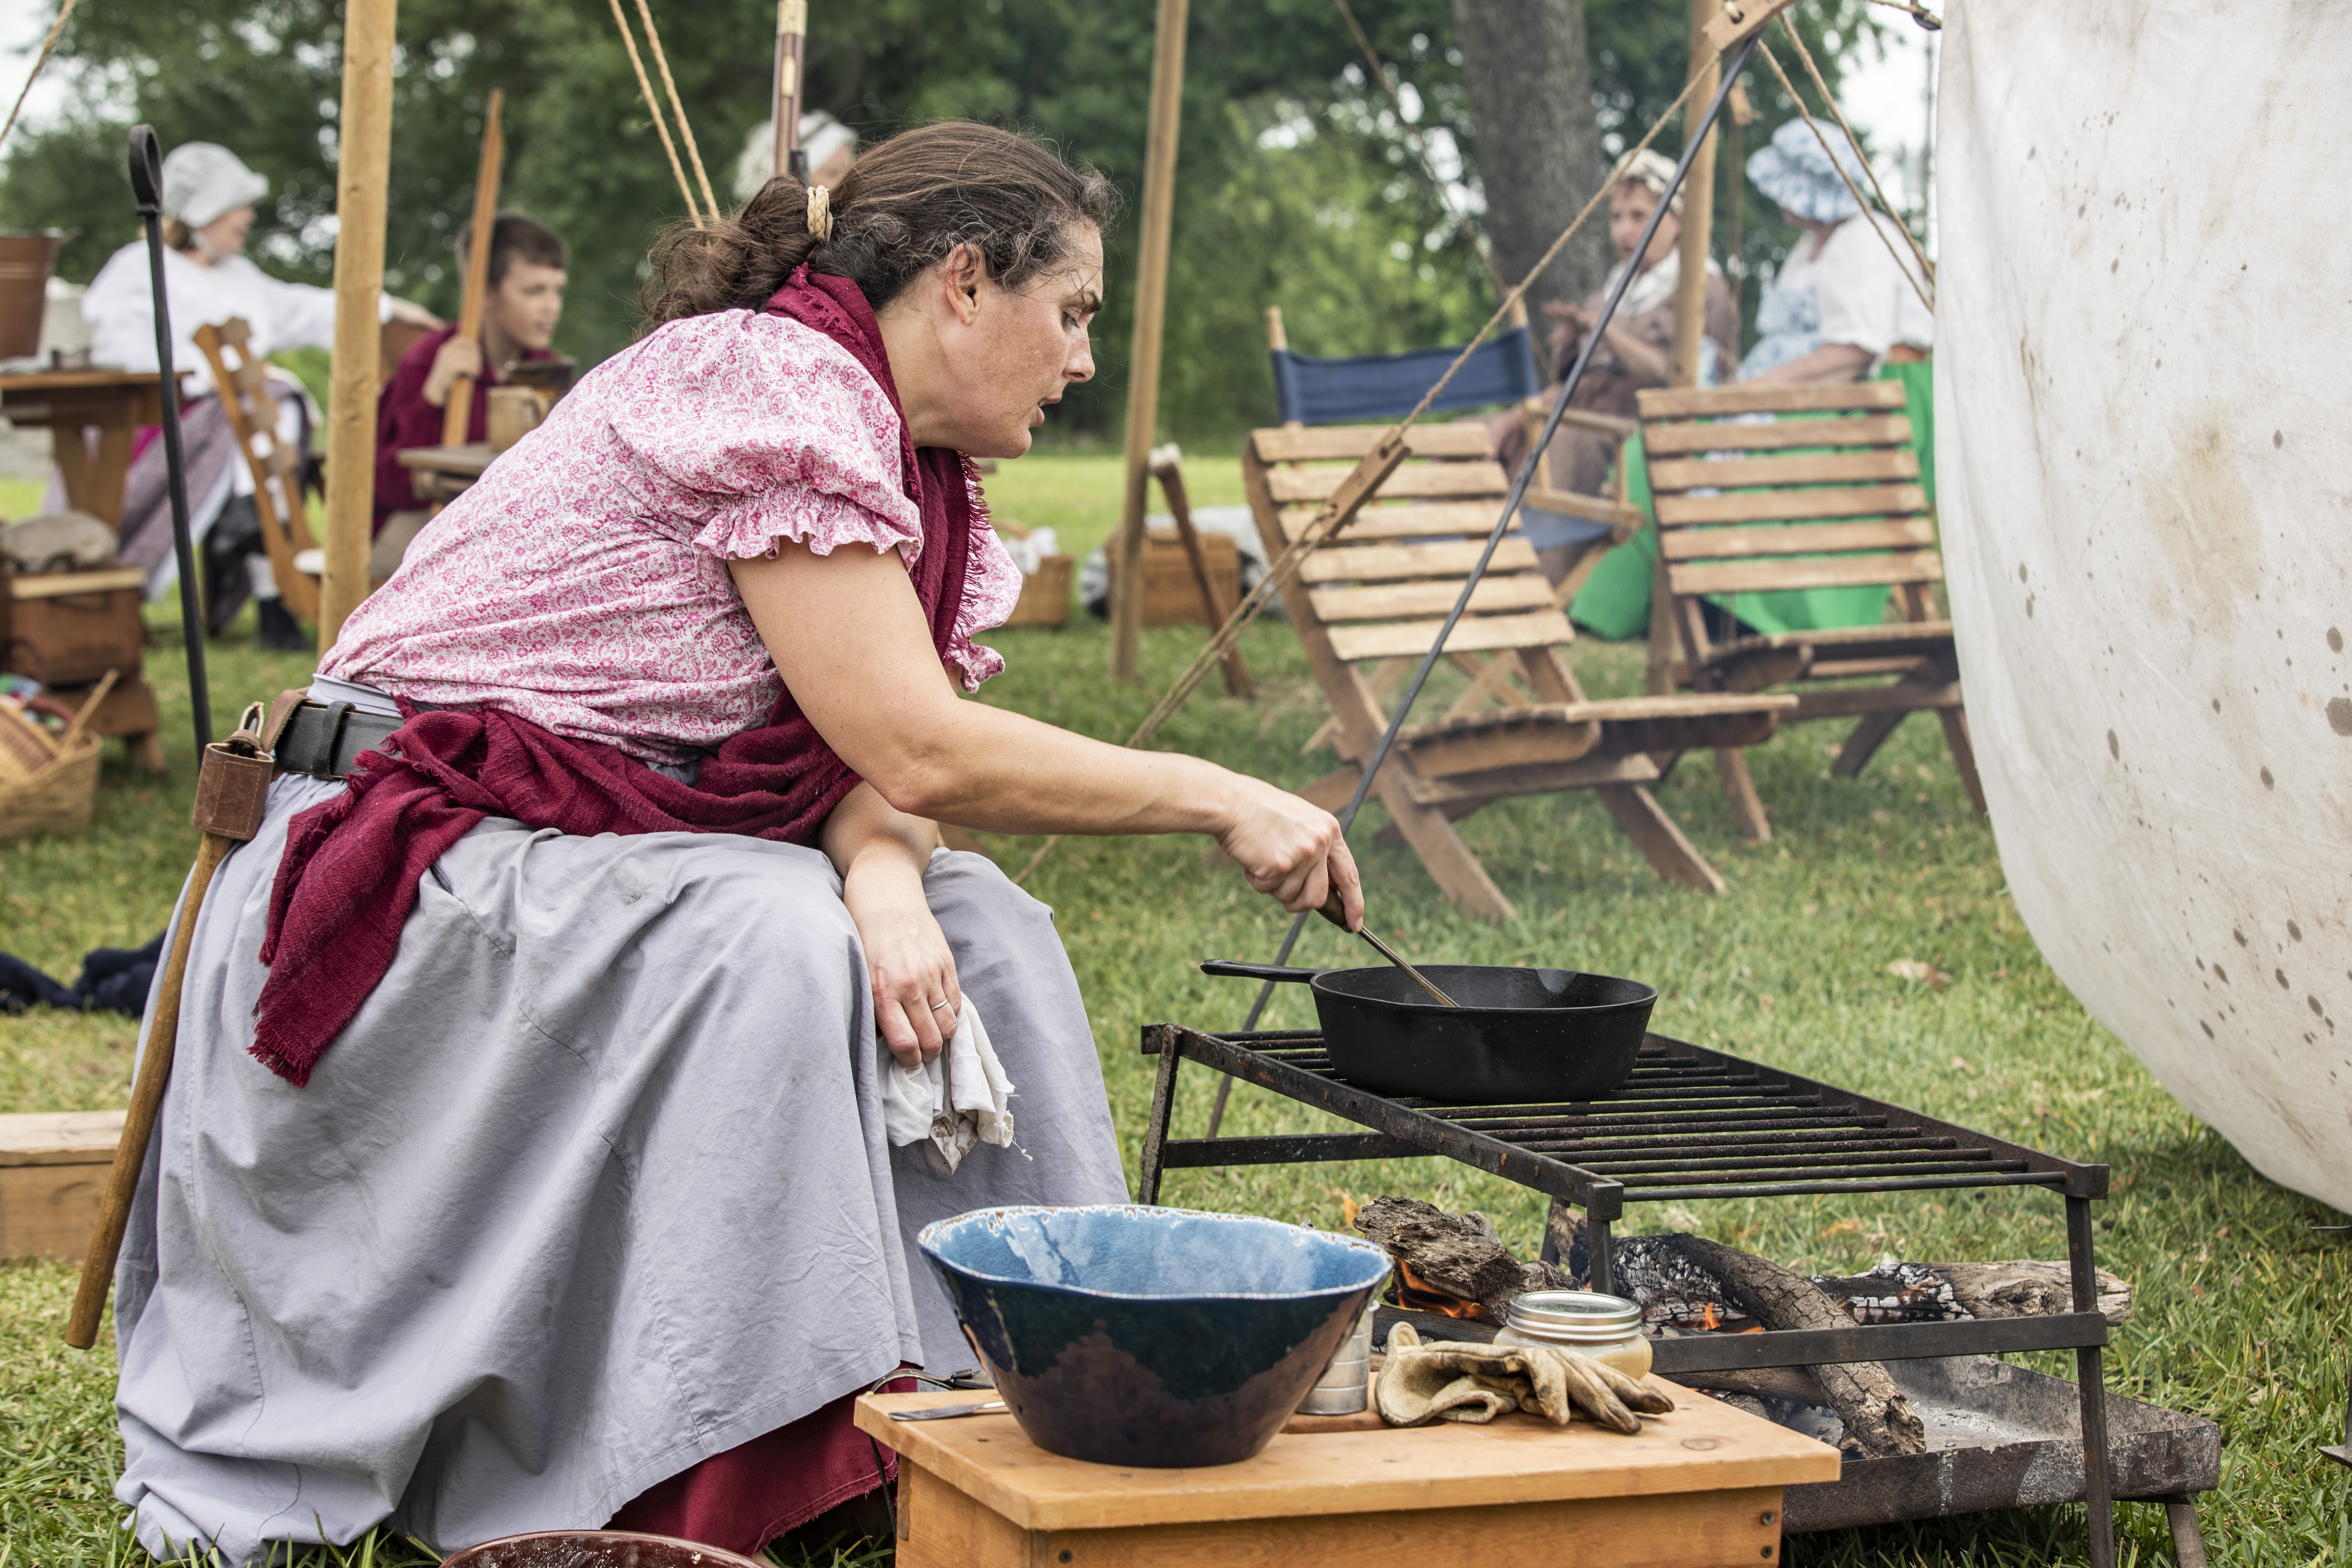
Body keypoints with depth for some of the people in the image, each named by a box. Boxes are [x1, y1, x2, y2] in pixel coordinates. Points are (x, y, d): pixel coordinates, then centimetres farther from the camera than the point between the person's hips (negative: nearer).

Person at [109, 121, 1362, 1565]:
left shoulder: (916, 468, 11)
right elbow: (917, 750, -23)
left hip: (606, 845, 9)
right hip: (424, 837, -9)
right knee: (763, 938, -31)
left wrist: (884, 877, -21)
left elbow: (872, 764, 2)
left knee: (977, 924, -3)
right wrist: (1215, 799, -17)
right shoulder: (770, 382, -20)